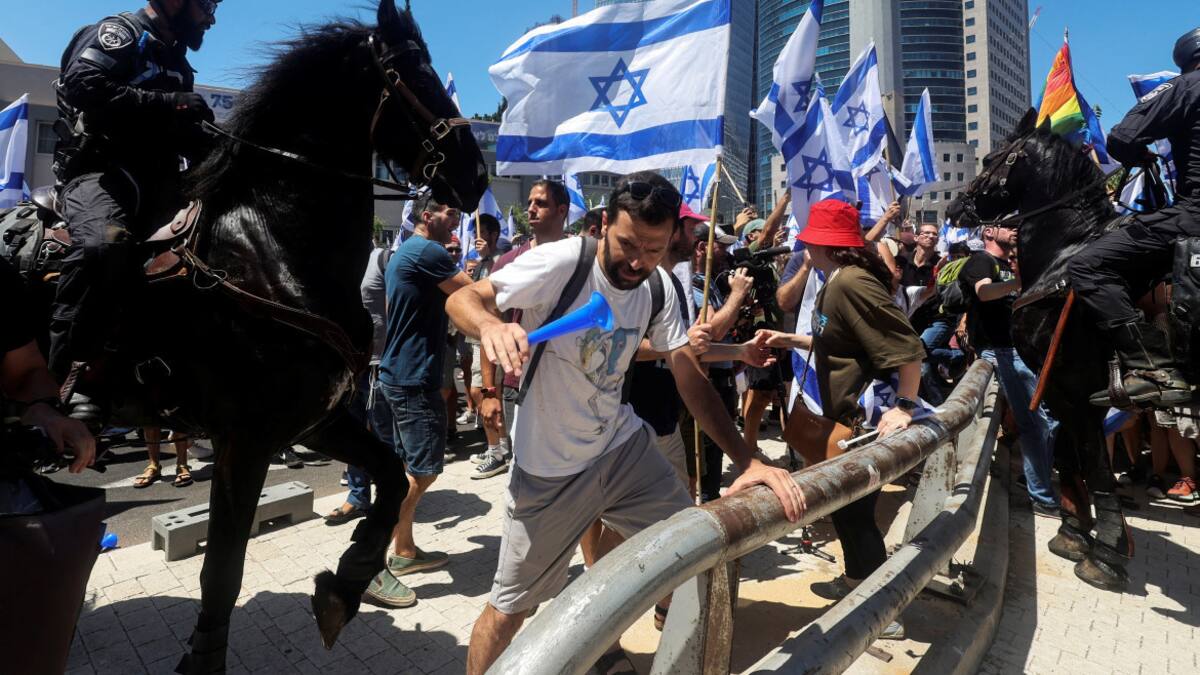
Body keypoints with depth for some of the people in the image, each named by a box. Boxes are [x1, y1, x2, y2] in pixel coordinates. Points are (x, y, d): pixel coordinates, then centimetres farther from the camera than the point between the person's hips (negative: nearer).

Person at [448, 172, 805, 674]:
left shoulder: (659, 288, -4)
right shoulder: (560, 262, -21)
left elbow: (692, 380, -4)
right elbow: (461, 300, -18)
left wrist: (748, 461, -14)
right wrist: (490, 324, -43)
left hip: (623, 444, 5)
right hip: (550, 468, -4)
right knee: (511, 606, 8)